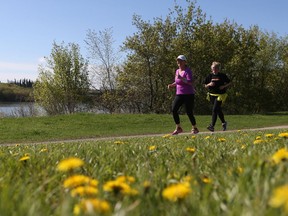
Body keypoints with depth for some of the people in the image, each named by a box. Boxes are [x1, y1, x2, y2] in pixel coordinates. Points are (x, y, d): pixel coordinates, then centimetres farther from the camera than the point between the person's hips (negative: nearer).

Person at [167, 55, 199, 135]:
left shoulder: (187, 71, -11)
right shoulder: (177, 71, 11)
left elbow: (190, 82, -24)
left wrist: (181, 78, -32)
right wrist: (171, 85, 5)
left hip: (188, 94, -6)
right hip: (179, 94, 7)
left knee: (189, 112, -4)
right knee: (174, 110, -7)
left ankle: (194, 128, 16)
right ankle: (178, 128, 6)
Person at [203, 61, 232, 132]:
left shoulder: (222, 76, -2)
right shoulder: (210, 76, 5)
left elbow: (229, 83, 7)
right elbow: (205, 86, 9)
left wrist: (224, 86, -10)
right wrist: (209, 84, -12)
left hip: (220, 95, -4)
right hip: (212, 95, 4)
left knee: (215, 109, -14)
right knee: (218, 110, 14)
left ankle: (212, 126, -13)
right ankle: (224, 123, 34)